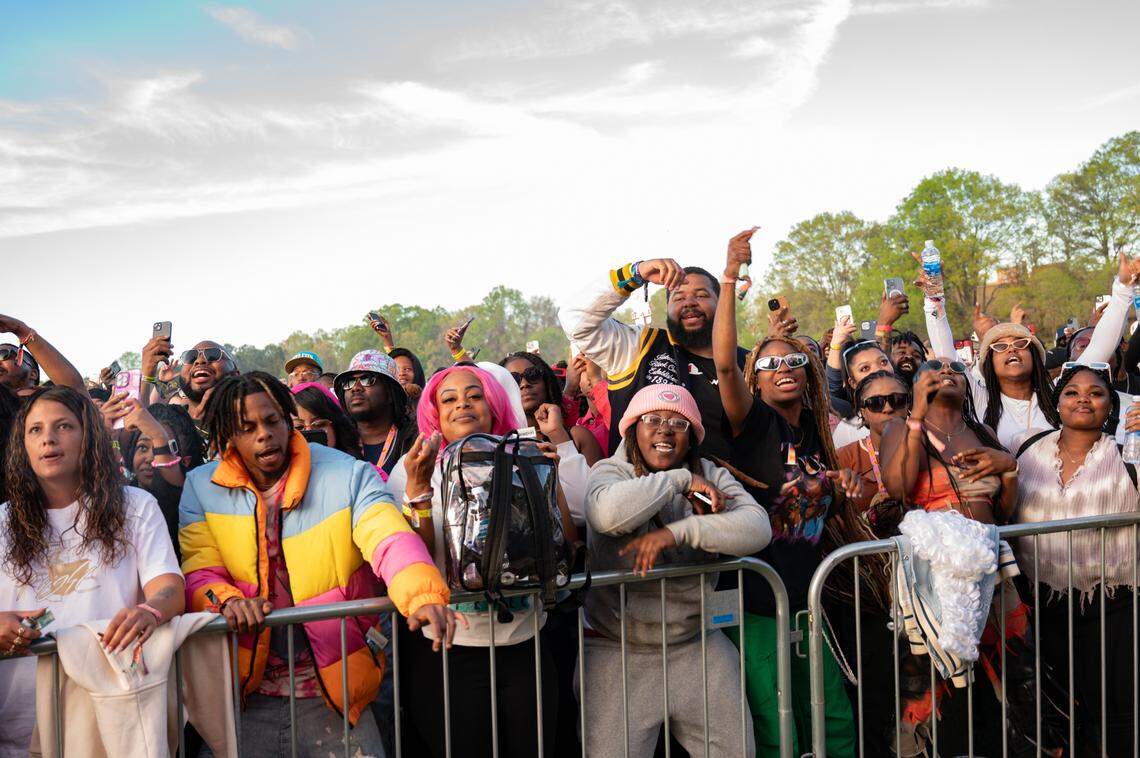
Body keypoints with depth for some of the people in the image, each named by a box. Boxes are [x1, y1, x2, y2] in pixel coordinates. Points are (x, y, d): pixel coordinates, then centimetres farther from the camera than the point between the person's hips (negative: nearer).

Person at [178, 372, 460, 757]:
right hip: (245, 694, 1)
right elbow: (198, 573, -2)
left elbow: (391, 541, -20)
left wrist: (423, 595, -40)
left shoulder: (349, 476, -7)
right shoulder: (201, 488, 1)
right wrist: (227, 600, -25)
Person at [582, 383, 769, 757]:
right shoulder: (610, 472, -6)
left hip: (697, 644, 3)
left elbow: (757, 527, -15)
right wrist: (680, 480, -20)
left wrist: (676, 532, -26)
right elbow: (608, 514, -31)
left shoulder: (712, 475, 3)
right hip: (619, 652, -3)